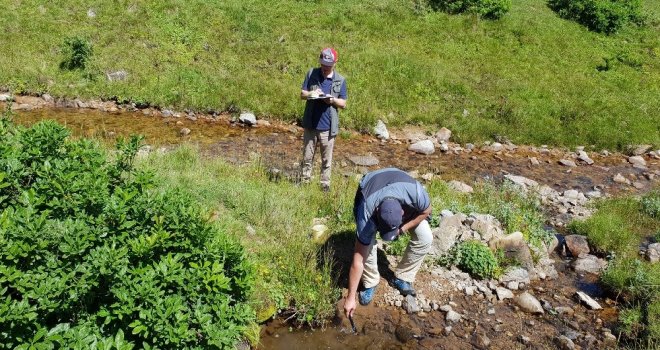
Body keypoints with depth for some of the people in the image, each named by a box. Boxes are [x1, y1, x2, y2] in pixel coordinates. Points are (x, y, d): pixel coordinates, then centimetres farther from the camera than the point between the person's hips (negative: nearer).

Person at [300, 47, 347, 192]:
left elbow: (343, 104, 3)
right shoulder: (312, 74, 1)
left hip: (328, 127, -1)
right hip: (311, 124, 1)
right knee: (307, 157, 11)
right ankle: (304, 182, 24)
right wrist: (310, 94, -17)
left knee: (326, 160, 8)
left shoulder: (340, 80, -1)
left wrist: (333, 100, -18)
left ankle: (325, 185, 19)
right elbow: (302, 94, 5)